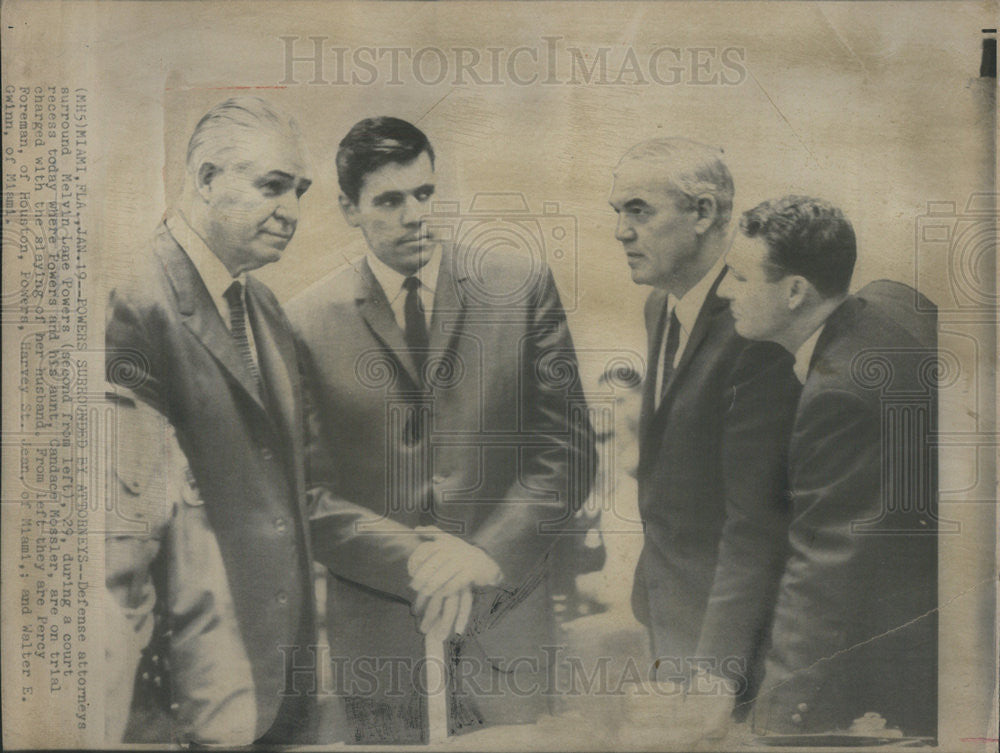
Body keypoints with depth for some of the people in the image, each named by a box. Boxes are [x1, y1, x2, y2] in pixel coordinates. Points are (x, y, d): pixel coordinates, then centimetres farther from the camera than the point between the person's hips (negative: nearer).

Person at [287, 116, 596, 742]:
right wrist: (414, 561, -16)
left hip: (506, 618, 1)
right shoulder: (308, 323, -2)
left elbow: (569, 450, -2)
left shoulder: (523, 286, -1)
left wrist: (487, 555, -14)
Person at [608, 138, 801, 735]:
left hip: (724, 618, -8)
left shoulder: (756, 332, -23)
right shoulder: (662, 306, 6)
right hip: (669, 612, 8)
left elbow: (756, 520, -25)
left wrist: (720, 672, -26)